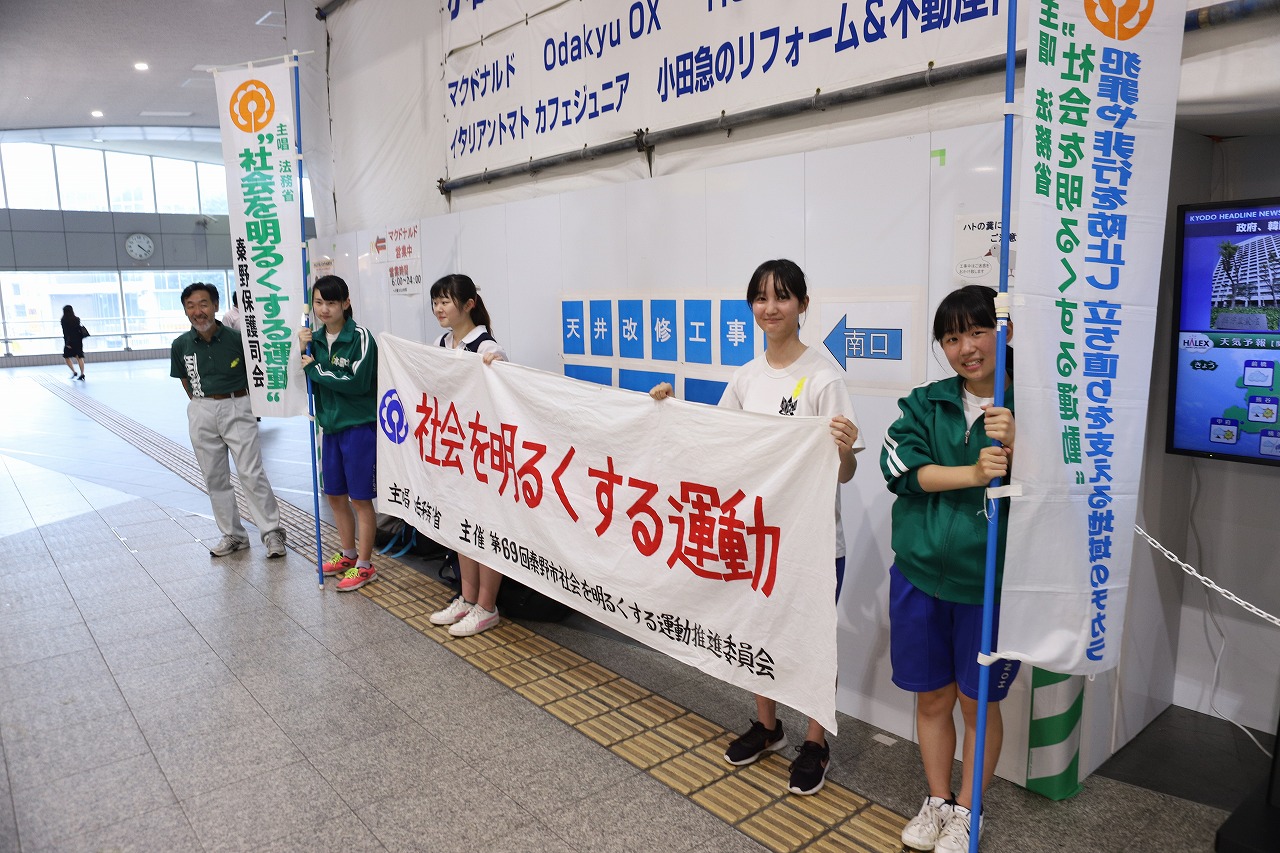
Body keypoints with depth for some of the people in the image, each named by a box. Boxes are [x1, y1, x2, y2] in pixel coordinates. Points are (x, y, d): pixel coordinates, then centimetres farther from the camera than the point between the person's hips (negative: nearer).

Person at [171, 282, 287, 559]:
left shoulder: (236, 338, -11)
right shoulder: (180, 345, -1)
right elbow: (186, 382, 13)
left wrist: (238, 404, 3)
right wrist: (203, 406, 9)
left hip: (237, 408, -4)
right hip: (201, 414, 4)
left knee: (252, 474, -6)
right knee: (215, 478, 9)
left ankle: (272, 532, 3)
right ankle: (233, 535, 20)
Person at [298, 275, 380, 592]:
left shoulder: (360, 337, -13)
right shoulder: (316, 339, 8)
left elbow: (358, 382, -21)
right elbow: (309, 384, 9)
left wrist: (315, 368, -14)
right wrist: (302, 351, -6)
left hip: (359, 426, -7)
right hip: (331, 426, 7)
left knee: (360, 498, 2)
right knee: (335, 495, 17)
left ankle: (365, 565, 15)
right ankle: (348, 554, 34)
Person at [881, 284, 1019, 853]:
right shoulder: (925, 403, 2)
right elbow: (900, 466, -11)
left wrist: (1013, 448, -26)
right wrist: (972, 473, -24)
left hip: (990, 582, -2)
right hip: (920, 575, 3)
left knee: (978, 702, 14)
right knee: (931, 697, 17)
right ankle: (936, 801, 39)